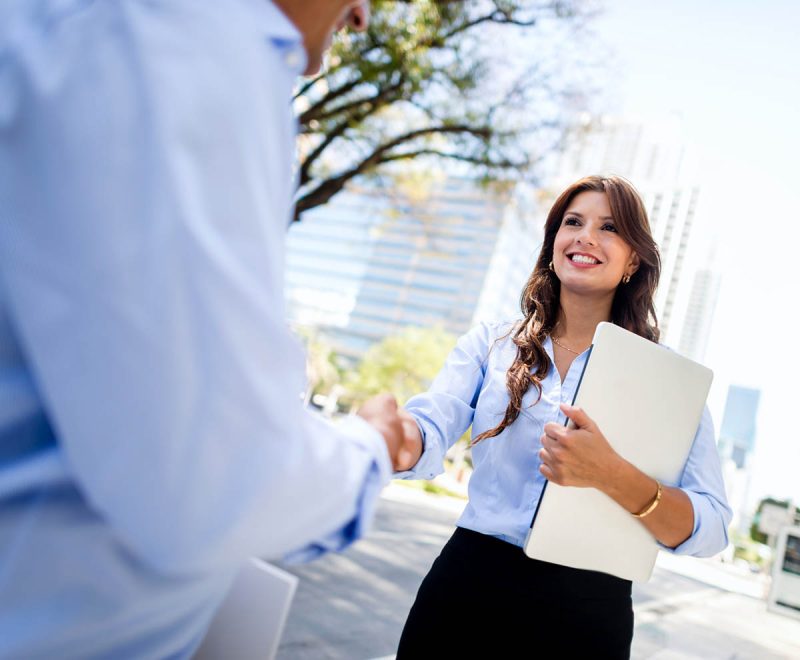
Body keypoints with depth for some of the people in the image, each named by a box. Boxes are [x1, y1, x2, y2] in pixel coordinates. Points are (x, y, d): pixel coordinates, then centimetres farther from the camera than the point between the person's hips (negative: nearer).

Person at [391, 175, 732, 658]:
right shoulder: (491, 343, 2)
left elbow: (709, 530, -9)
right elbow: (429, 434, -12)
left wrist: (612, 475, -27)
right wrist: (391, 434, -36)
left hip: (587, 612, 0)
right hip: (467, 583, 1)